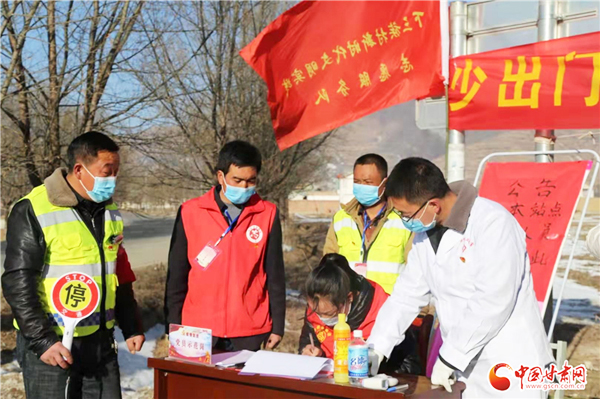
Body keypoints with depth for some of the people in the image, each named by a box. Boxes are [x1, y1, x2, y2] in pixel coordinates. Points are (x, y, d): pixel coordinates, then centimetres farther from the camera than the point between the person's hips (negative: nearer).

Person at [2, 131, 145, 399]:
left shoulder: (109, 212, 9)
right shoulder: (33, 211, -11)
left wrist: (131, 327, 14)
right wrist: (42, 340, -17)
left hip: (101, 342, 6)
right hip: (51, 345, -6)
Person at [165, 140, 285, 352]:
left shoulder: (268, 214, 1)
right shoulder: (190, 212, 0)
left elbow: (275, 276, 5)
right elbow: (176, 276, 5)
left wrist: (277, 326, 5)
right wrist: (174, 327, 4)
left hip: (250, 331, 0)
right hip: (199, 330, 0)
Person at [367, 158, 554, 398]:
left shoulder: (493, 223, -18)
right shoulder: (425, 233, 6)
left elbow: (493, 302, -23)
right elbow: (407, 294, 11)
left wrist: (448, 357, -18)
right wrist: (376, 347, 5)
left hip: (510, 367, -6)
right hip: (465, 368, 6)